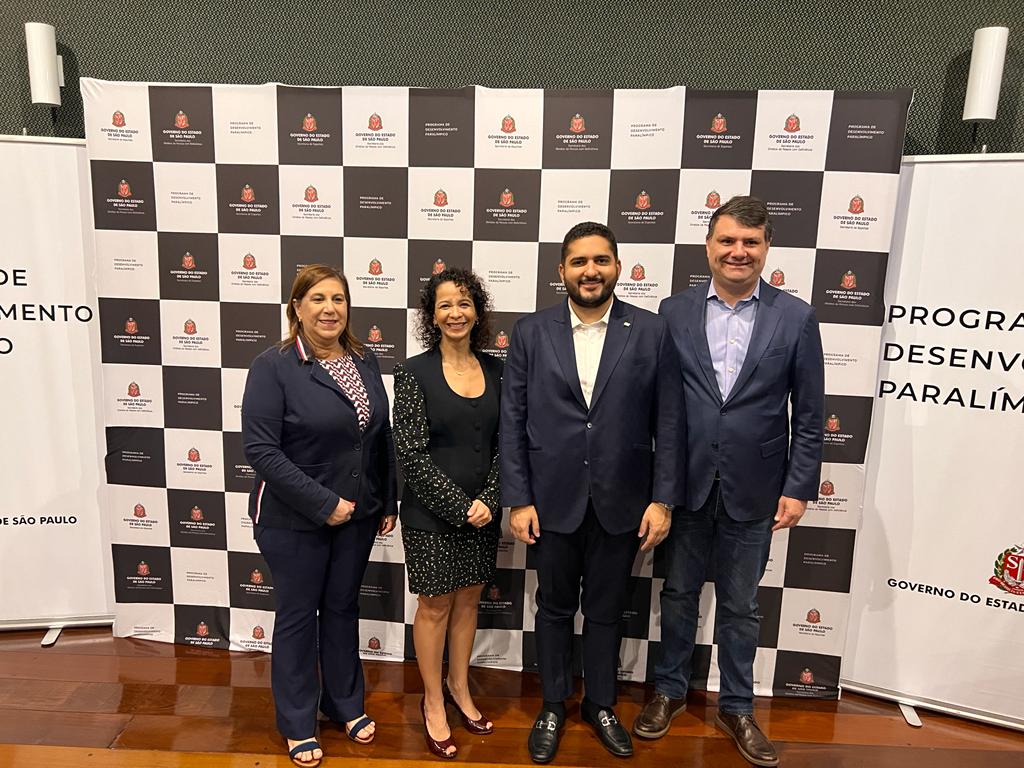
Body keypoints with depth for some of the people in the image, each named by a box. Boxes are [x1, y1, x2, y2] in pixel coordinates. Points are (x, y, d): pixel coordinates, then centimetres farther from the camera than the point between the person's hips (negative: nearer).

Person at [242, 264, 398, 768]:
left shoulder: (365, 362, 1)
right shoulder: (274, 367, -15)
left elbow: (382, 438, 7)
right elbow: (260, 449, -19)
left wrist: (389, 503, 7)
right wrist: (322, 503, -20)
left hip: (357, 515, 5)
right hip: (294, 520, -4)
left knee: (342, 608, 19)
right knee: (298, 615, 12)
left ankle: (345, 703, 40)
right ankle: (297, 723, 33)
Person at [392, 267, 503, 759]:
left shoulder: (495, 370, 1)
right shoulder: (414, 373, -11)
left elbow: (505, 444, 2)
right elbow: (411, 454, -13)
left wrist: (488, 501, -10)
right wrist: (460, 506, -15)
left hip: (483, 511, 4)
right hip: (432, 514, -4)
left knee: (468, 599, 18)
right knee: (435, 605, 10)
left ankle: (459, 687, 39)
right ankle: (433, 703, 31)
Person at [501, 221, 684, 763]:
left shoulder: (652, 332, -4)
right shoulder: (530, 333, -3)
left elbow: (668, 423, -2)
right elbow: (512, 424, -3)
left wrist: (663, 499, -5)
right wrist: (518, 500, -5)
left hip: (621, 504, 0)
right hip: (553, 502, 0)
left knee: (606, 611, 18)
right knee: (555, 609, 17)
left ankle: (600, 704, 40)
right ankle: (553, 706, 39)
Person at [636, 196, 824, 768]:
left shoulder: (796, 318, -3)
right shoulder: (674, 311, -1)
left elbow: (809, 416, -1)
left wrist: (799, 488, -4)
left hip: (753, 491, 0)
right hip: (684, 484, 1)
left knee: (741, 606, 15)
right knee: (679, 593, 17)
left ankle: (737, 708, 35)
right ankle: (671, 691, 38)